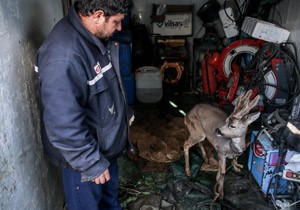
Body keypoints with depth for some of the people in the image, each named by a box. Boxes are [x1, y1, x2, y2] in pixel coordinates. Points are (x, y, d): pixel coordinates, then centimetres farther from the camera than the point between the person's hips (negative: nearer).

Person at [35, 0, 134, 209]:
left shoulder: (96, 36, -4)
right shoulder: (63, 56, -35)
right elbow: (63, 125, -32)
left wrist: (125, 112, 19)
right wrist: (92, 163, -23)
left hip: (106, 142, 8)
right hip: (85, 155, -8)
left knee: (110, 193, 31)